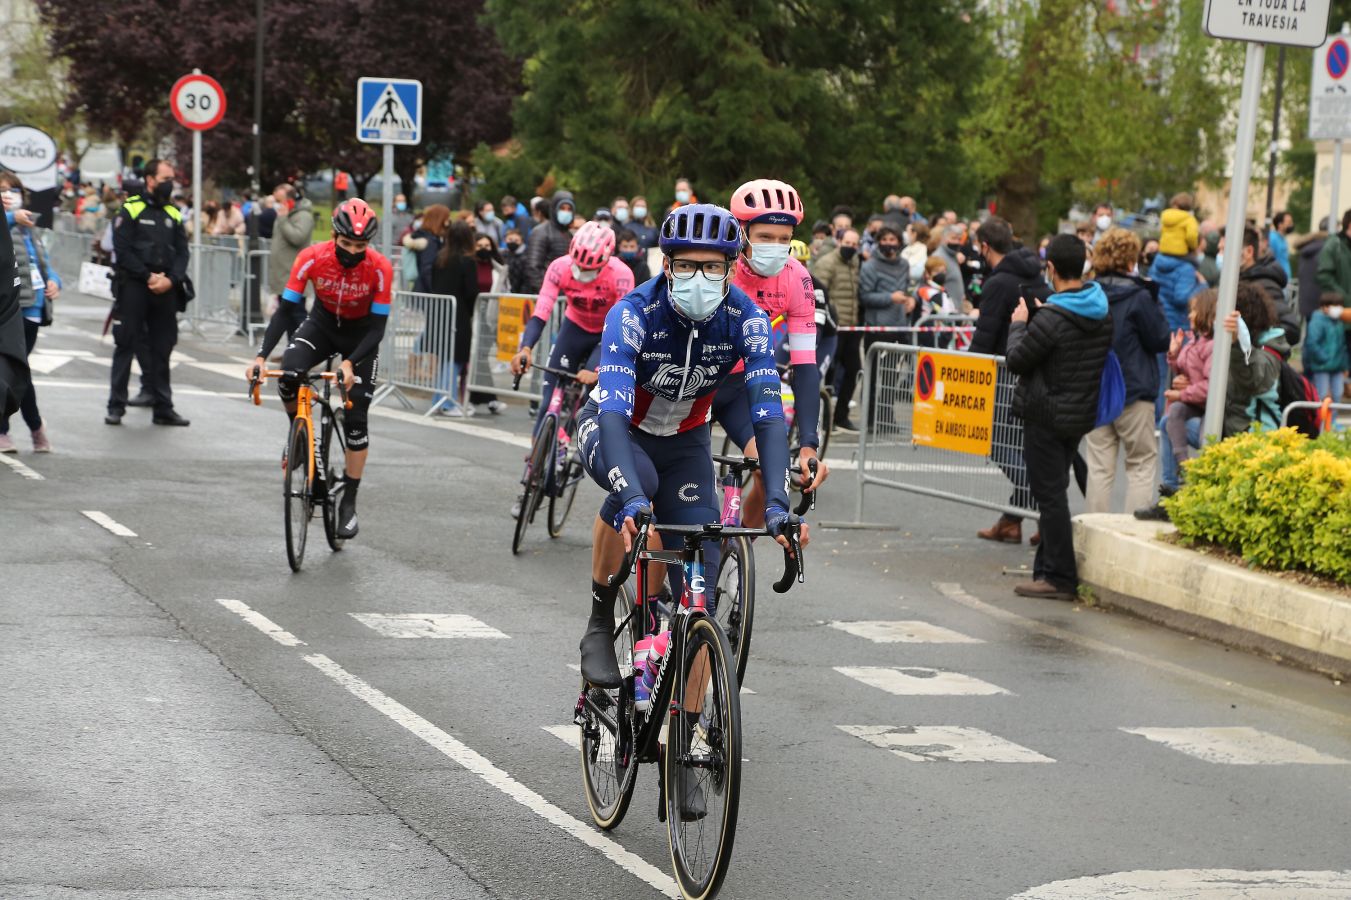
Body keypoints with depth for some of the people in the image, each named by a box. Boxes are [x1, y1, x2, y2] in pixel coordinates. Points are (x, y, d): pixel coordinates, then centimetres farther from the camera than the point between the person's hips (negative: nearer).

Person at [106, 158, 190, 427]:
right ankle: (116, 406, 3)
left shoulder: (173, 214, 13)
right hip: (133, 286, -5)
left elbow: (182, 252, 8)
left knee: (162, 349, 7)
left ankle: (163, 408, 12)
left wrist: (170, 279, -9)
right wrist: (148, 277, -14)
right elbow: (122, 250, -9)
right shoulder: (130, 210, -2)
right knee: (125, 345, -1)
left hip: (165, 290, 5)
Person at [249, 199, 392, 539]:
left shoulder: (379, 268, -28)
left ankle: (349, 502, 7)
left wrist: (350, 363, -37)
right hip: (322, 323, 1)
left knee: (356, 419, -6)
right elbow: (285, 309, -23)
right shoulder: (312, 258, -26)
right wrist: (261, 356, -34)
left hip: (361, 333, -1)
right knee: (288, 376, -30)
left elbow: (378, 326, -23)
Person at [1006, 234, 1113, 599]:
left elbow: (1017, 360, -14)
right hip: (1082, 415, 8)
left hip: (1047, 417, -8)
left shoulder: (1051, 319, -21)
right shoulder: (1102, 314, 4)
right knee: (1054, 491, 17)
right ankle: (1050, 566, 22)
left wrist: (1019, 324, 3)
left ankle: (1059, 577, -2)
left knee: (1050, 494, -3)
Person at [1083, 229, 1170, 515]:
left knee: (1099, 467, 8)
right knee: (1142, 463, 8)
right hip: (1134, 392, -4)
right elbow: (1160, 340, -4)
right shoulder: (1139, 297, -13)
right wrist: (1153, 296, 0)